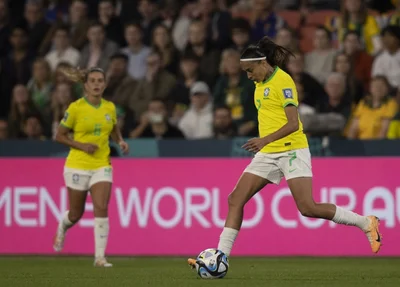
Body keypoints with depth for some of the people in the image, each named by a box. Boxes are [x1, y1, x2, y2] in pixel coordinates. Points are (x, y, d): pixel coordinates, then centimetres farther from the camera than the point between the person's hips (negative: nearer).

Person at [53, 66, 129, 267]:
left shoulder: (110, 108, 3)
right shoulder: (75, 108, -10)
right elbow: (59, 136, -4)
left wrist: (121, 142, -2)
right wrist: (82, 146, -16)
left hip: (102, 166, 2)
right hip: (78, 166, -2)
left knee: (101, 209, -15)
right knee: (76, 214, 9)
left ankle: (100, 256, -12)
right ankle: (62, 228, 46)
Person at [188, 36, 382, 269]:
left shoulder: (283, 82, -13)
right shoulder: (261, 83, 13)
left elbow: (293, 123, -21)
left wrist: (265, 140, -31)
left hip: (291, 150, -8)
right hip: (267, 154, 8)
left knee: (308, 208, -15)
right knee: (235, 200, -3)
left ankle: (367, 223, 2)